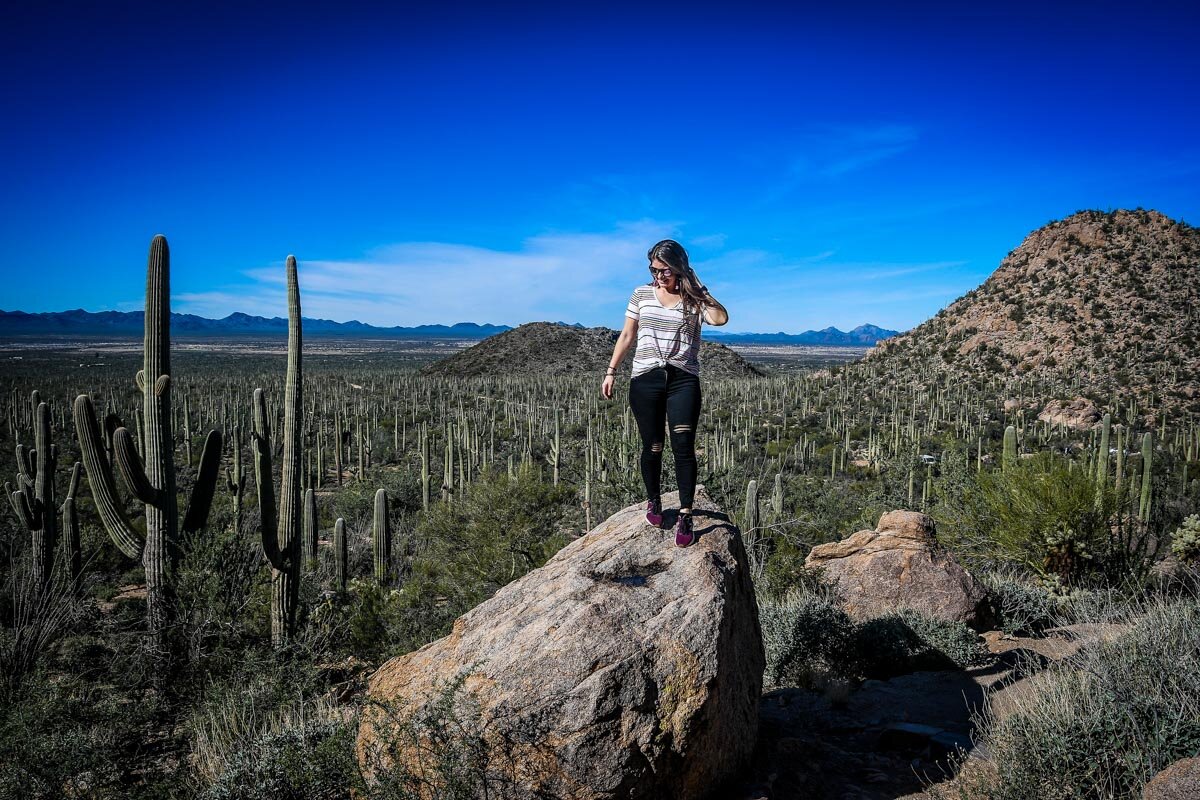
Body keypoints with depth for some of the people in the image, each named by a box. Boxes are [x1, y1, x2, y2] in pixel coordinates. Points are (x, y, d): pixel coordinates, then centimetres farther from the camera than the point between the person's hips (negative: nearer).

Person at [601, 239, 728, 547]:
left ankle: (685, 516, -5)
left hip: (683, 380, -1)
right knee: (652, 447, 6)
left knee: (683, 446, -9)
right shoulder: (641, 294, 9)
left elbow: (720, 318, -18)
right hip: (645, 380, 2)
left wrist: (698, 287, -11)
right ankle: (653, 501, 28)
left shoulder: (695, 298, 3)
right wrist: (611, 372, 10)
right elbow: (626, 336, 13)